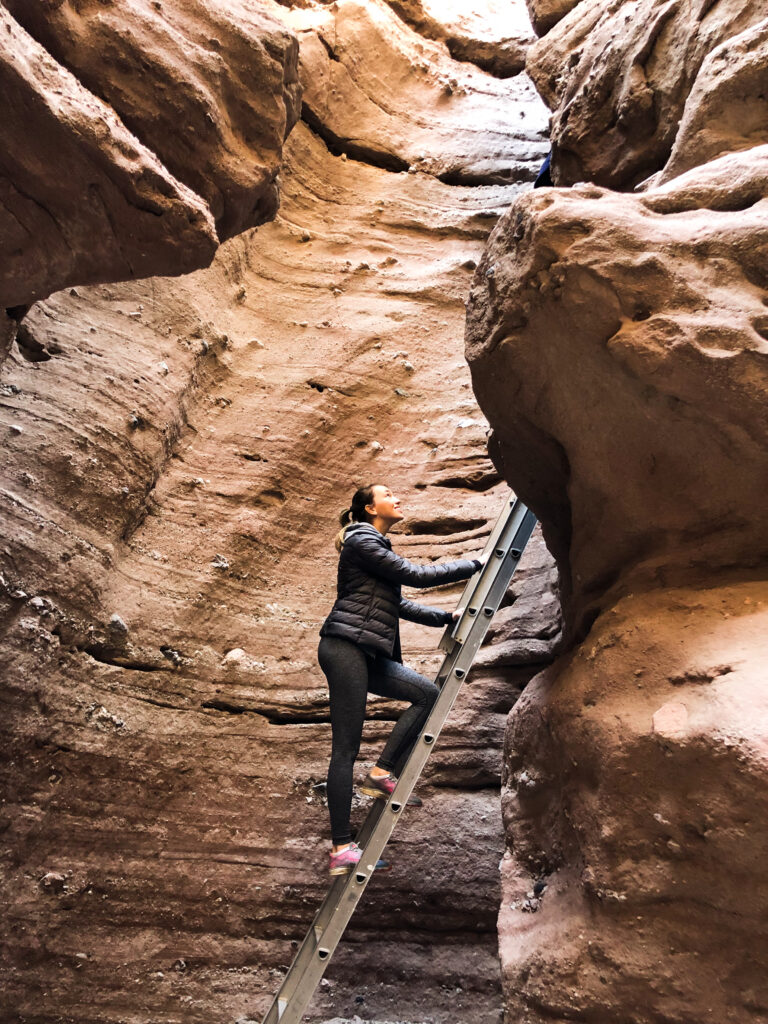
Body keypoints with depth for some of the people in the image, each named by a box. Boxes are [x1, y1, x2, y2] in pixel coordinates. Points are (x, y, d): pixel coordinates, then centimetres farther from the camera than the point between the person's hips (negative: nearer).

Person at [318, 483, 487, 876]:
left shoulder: (377, 546, 24)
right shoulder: (363, 542, -6)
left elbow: (398, 604, 27)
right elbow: (417, 575, -10)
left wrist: (445, 617, 24)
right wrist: (473, 564, -1)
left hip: (366, 653, 10)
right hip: (345, 646, -10)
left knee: (427, 694, 1)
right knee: (346, 748, -9)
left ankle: (382, 773, 0)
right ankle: (341, 849, -6)